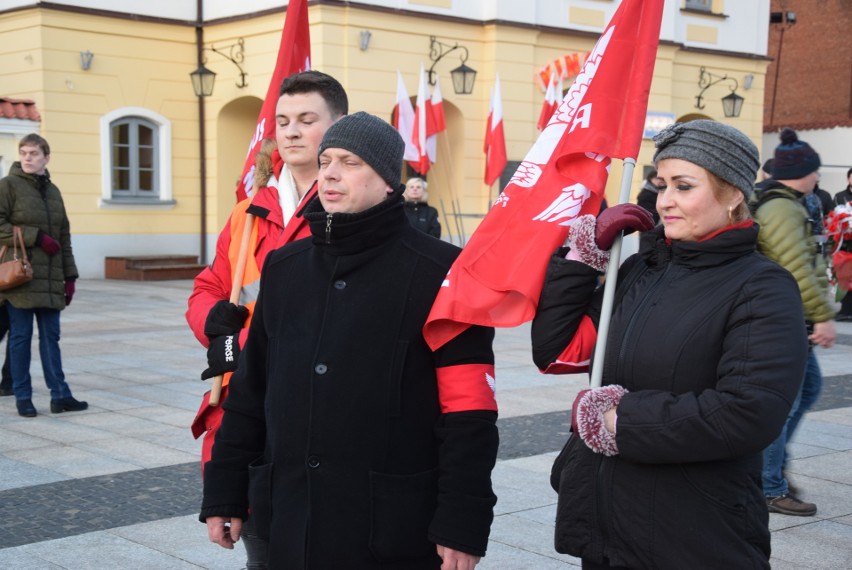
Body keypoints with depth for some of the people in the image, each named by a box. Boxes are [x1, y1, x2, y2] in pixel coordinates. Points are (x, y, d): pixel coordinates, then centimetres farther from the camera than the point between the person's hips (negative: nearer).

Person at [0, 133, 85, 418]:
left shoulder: (53, 191, 15)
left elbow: (64, 237, 17)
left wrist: (69, 276, 13)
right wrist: (37, 237, -15)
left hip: (50, 278, 5)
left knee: (51, 336, 7)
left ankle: (60, 395, 10)